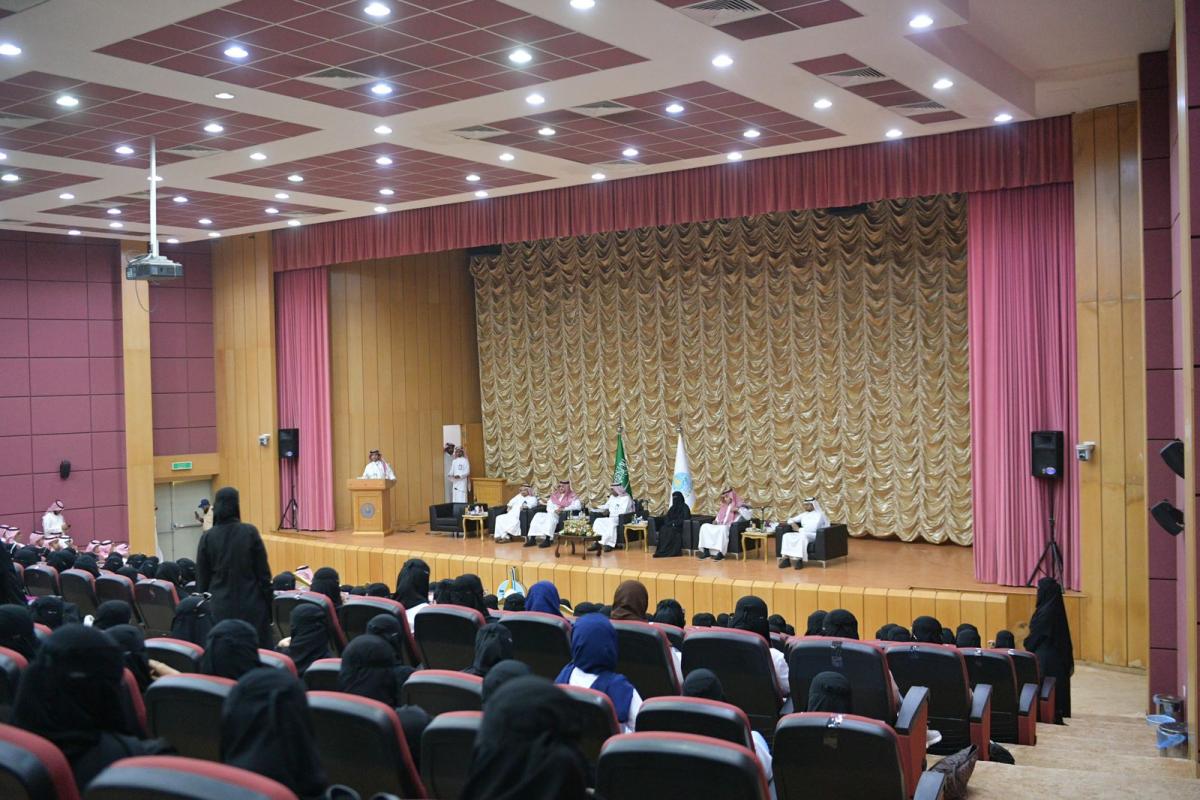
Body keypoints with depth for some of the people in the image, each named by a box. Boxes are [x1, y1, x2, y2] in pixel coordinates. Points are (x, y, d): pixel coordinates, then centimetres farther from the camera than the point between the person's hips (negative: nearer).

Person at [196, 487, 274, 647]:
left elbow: (202, 579, 3)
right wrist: (270, 603, 3)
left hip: (220, 607, 2)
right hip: (251, 605, -2)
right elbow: (263, 572, -5)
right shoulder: (250, 532, -8)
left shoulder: (207, 537, -3)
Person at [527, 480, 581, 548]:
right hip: (552, 514, 6)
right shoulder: (555, 495, 21)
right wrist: (554, 511, -9)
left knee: (551, 517, -35)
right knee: (538, 516, -18)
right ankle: (532, 538, -27)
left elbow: (578, 506, -10)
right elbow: (549, 506, 14)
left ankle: (547, 540, -45)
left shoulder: (572, 496, 5)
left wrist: (564, 508, -17)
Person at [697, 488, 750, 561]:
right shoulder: (724, 506, 25)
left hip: (730, 527, -7)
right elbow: (719, 518, 30)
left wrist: (738, 509, -16)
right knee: (705, 526, -16)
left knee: (722, 529, -41)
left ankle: (720, 553, -43)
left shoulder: (739, 506, 5)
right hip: (719, 526, 7)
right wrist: (715, 521, 8)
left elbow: (748, 516, -7)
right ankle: (706, 551, -26)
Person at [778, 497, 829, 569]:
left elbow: (813, 528, -17)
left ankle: (798, 559, -42)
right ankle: (785, 557, -30)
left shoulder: (819, 515, -4)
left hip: (814, 536, -7)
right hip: (802, 534, 7)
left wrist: (800, 529, -12)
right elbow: (791, 520, 22)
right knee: (787, 535, -18)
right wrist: (792, 523, -3)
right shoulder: (804, 514, 18)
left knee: (802, 536, -39)